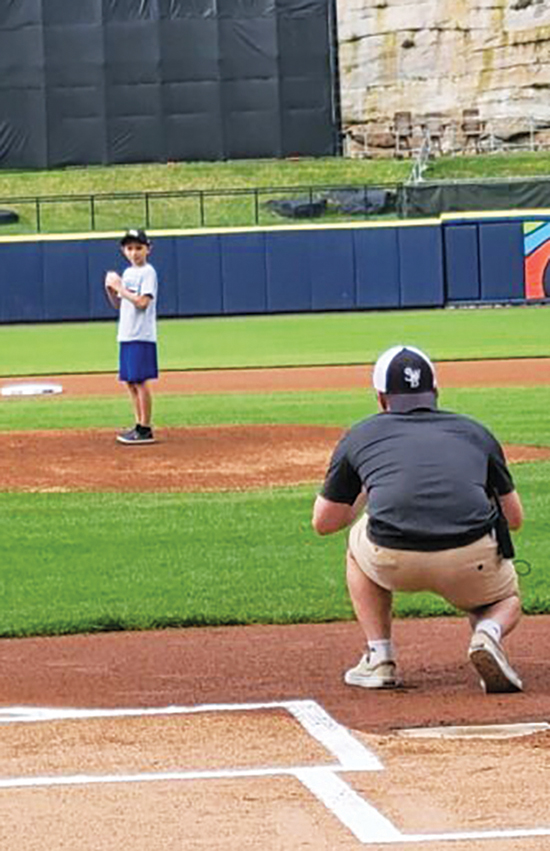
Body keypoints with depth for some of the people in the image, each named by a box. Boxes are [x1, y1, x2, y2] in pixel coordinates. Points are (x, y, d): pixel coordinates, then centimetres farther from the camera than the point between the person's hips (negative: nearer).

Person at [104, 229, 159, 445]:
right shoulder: (128, 273, 17)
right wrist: (110, 290, 2)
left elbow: (142, 302, -19)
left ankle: (145, 430, -7)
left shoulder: (148, 273, -7)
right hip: (125, 335, 8)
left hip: (141, 336, -8)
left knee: (140, 381, -9)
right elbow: (119, 305, 20)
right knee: (130, 382, 10)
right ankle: (139, 426, 16)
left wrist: (120, 288, -13)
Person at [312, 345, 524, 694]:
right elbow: (514, 517, 31)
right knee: (507, 602, 34)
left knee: (360, 543, 36)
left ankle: (379, 658, 22)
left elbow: (324, 522, 30)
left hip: (393, 561, -1)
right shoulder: (475, 432, 24)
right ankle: (488, 632, -2)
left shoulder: (361, 436, 22)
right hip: (471, 557, 1)